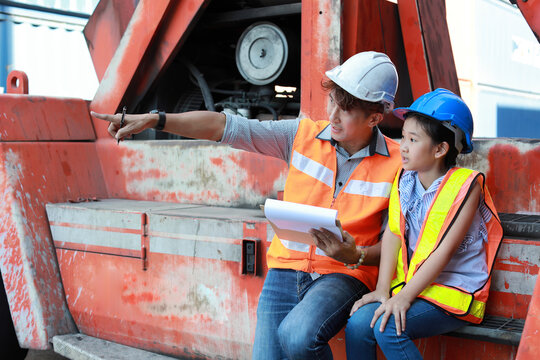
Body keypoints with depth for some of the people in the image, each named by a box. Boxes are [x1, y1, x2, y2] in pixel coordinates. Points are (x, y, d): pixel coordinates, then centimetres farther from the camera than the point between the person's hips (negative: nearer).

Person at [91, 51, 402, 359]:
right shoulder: (304, 134, 1)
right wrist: (153, 120, -8)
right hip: (286, 267, 3)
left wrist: (356, 256, -22)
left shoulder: (396, 164, -6)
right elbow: (224, 126, -2)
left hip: (344, 274, -3)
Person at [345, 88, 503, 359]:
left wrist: (404, 297, -20)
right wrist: (383, 289, -8)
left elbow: (445, 251, -17)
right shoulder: (404, 180, 5)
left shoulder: (466, 185, -12)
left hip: (453, 293, -5)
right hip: (408, 284, 6)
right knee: (357, 323, -17)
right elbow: (392, 234, 1)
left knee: (387, 326, -27)